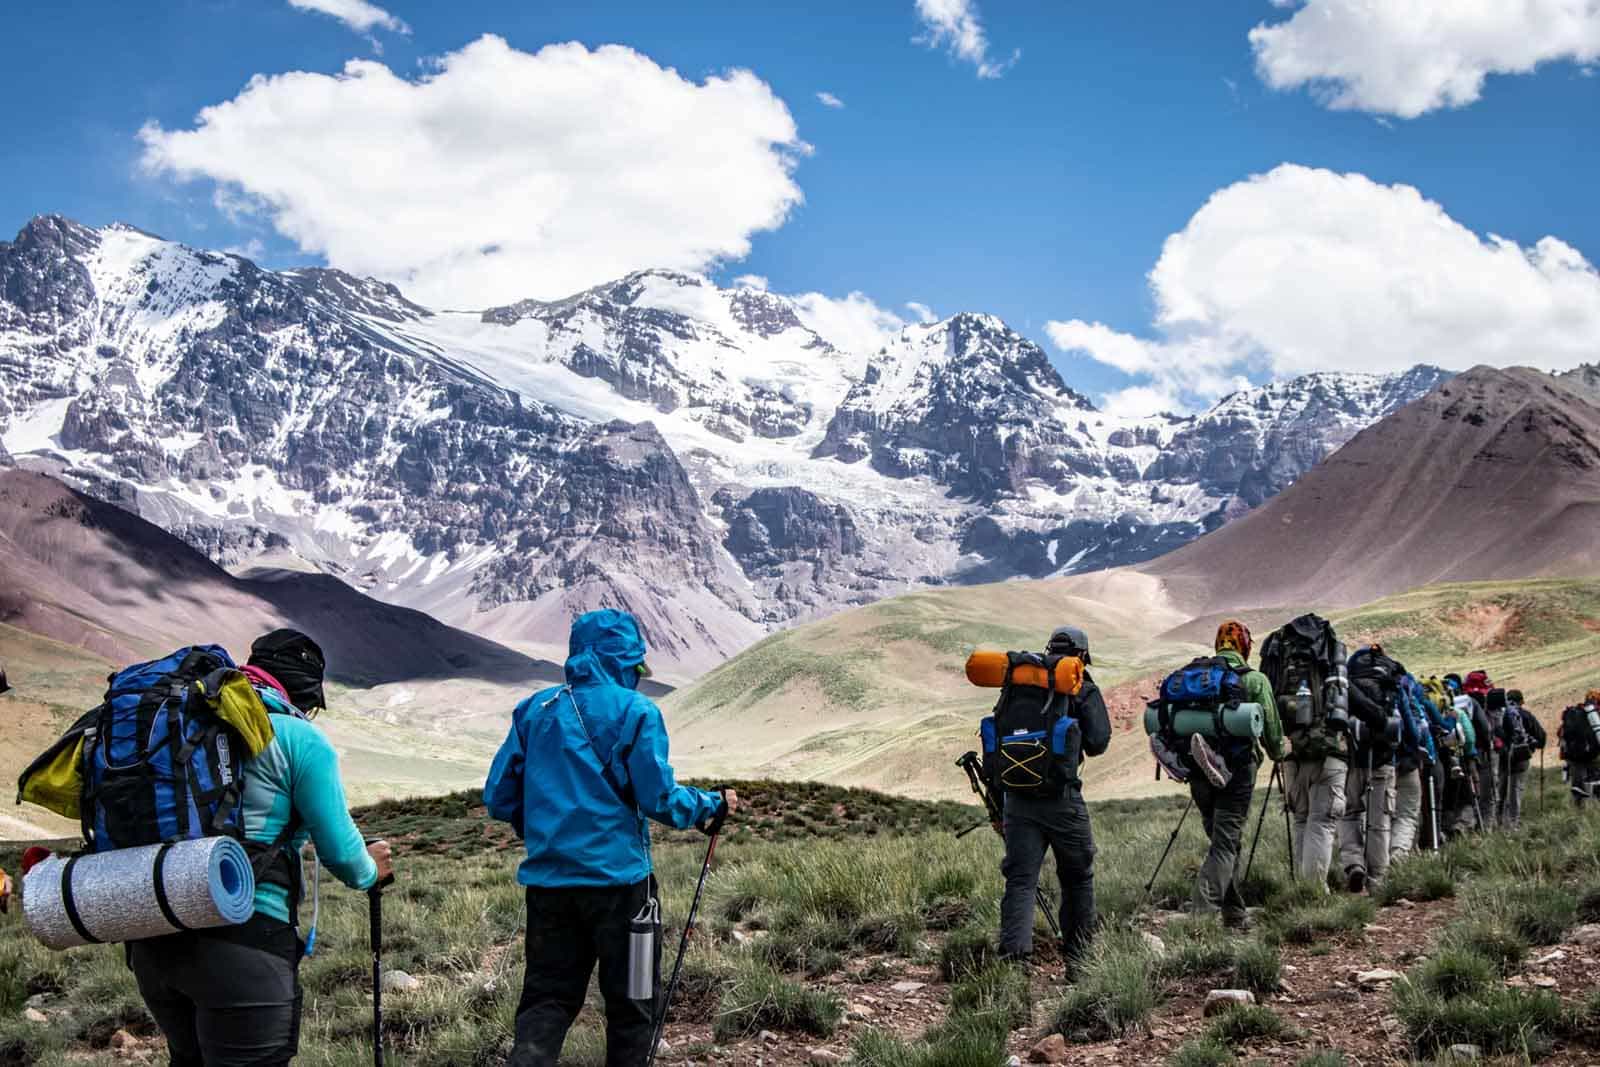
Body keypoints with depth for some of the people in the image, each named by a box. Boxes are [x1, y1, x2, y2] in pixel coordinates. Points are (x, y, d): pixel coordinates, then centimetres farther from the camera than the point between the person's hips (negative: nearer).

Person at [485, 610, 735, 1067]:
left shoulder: (534, 709, 6)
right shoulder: (634, 711, -8)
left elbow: (498, 797, 6)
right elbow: (659, 798, -11)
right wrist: (713, 805, 7)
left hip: (547, 880, 4)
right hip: (617, 876, -4)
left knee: (547, 998, 11)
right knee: (630, 999, 11)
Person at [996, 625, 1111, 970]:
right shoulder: (1082, 689, 1)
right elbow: (1097, 743, -3)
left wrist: (998, 803, 19)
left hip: (1017, 797, 3)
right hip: (1062, 799, -3)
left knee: (1020, 880, 1)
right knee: (1078, 879, 14)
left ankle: (1013, 956, -15)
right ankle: (1077, 959, 20)